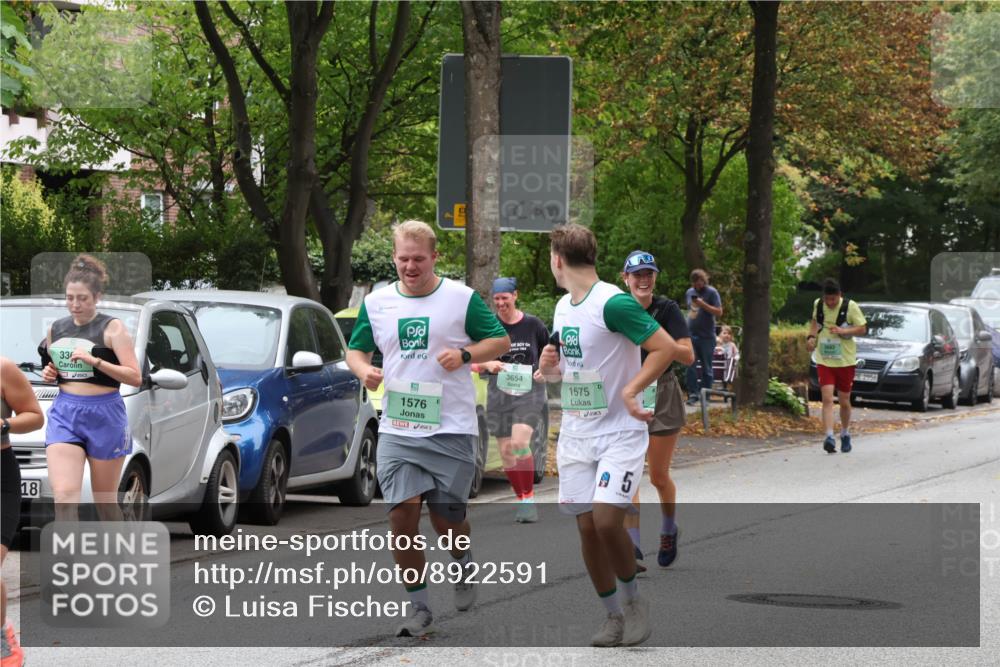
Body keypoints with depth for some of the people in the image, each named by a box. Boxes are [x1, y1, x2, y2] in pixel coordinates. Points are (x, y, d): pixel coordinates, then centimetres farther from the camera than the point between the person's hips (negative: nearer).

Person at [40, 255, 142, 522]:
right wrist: (49, 374, 5)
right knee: (64, 495, -14)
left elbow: (135, 377, -13)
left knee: (105, 499, 8)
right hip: (64, 413, 4)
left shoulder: (112, 329, -5)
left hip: (104, 415, -3)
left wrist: (95, 361, -22)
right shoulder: (57, 329, 11)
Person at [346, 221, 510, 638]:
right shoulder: (376, 303, 7)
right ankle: (418, 609, 2)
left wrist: (465, 355, -14)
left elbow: (501, 341, 5)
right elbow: (355, 349, 17)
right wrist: (363, 369, -6)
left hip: (451, 429, -2)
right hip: (397, 428, 2)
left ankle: (464, 565, 36)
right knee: (402, 513, -9)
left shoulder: (462, 299, 0)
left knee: (446, 518, 0)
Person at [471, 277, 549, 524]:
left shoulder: (533, 325, 1)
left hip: (529, 390, -3)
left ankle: (529, 498, -14)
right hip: (500, 392, 3)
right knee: (506, 450, 3)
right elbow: (472, 362, 7)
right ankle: (521, 499, 18)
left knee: (520, 441, -22)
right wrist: (487, 365, -14)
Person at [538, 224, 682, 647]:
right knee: (587, 526, 3)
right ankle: (613, 616, 16)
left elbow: (667, 348, -19)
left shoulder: (613, 303, -16)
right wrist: (549, 368, 1)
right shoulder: (563, 307, 10)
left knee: (607, 520, -18)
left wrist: (630, 391, -24)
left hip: (619, 431, -8)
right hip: (576, 433, 8)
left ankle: (634, 600, 6)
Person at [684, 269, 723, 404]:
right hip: (691, 335, 4)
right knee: (691, 366, -5)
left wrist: (703, 304, -19)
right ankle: (693, 393, -3)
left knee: (706, 368, 2)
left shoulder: (712, 292, -3)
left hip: (707, 337, -4)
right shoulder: (689, 292, 13)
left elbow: (719, 312, -9)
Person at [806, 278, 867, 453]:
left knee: (844, 401, 9)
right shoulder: (818, 305, 2)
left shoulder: (850, 307, -8)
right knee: (827, 398, -14)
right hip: (824, 361, 1)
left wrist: (843, 331, -19)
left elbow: (862, 328, -4)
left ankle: (845, 434, 31)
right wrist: (811, 336, 4)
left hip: (845, 360, -1)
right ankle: (829, 436, -22)